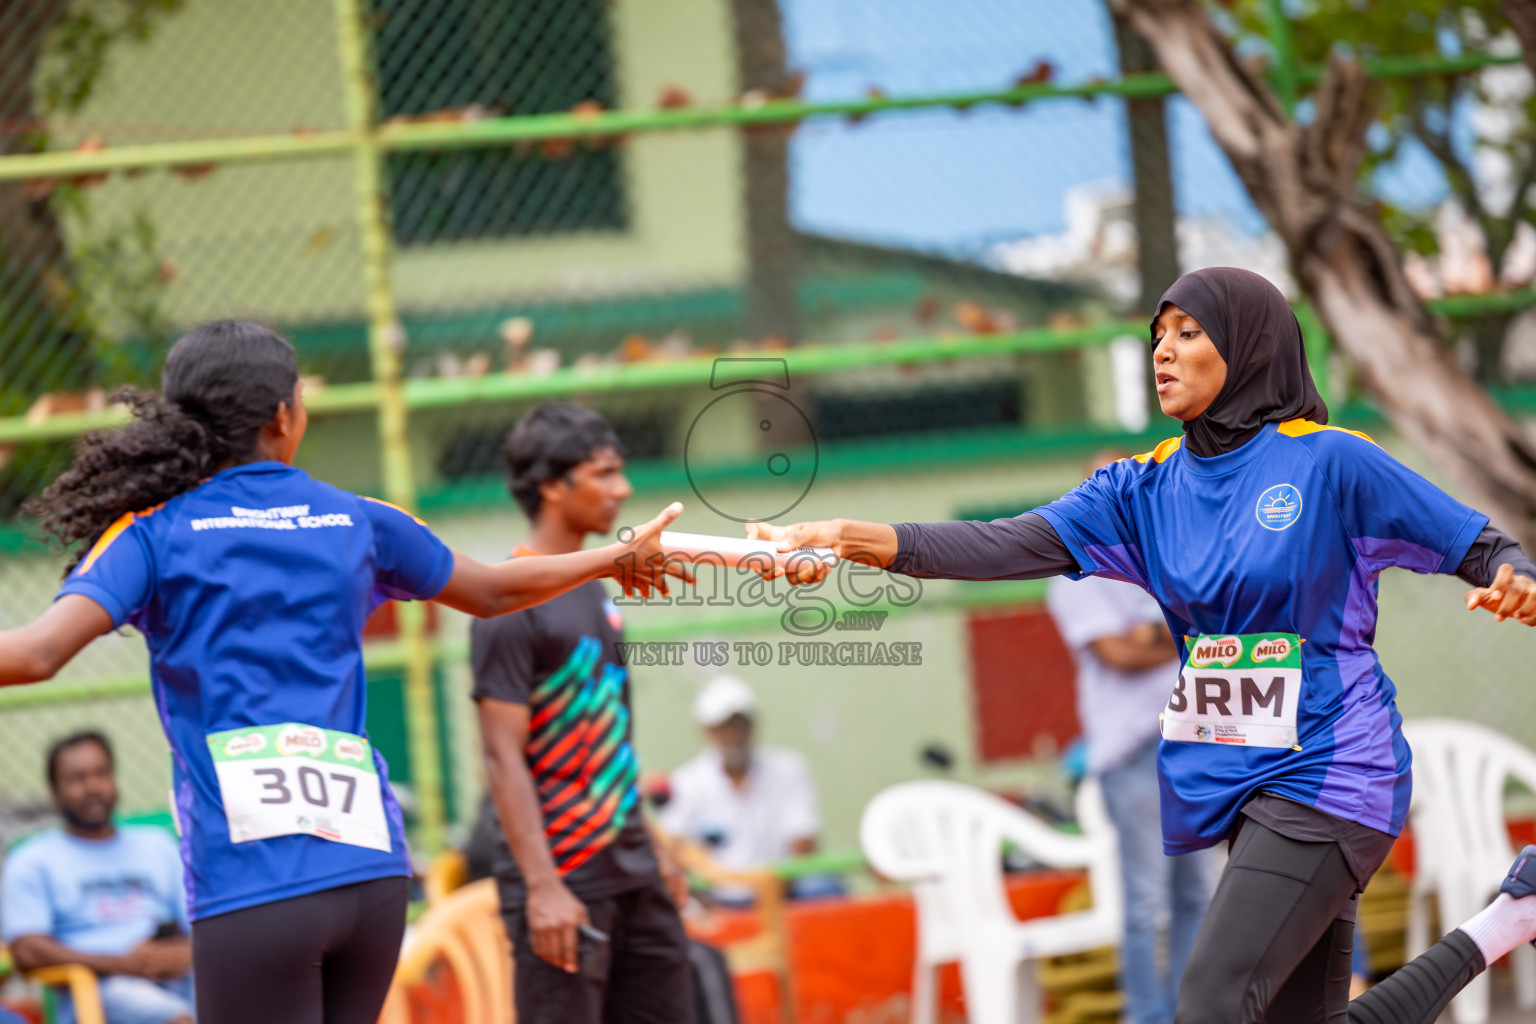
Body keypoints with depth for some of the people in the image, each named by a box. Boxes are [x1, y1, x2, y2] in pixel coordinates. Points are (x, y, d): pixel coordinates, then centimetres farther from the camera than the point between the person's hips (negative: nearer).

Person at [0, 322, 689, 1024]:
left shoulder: (150, 533, 1)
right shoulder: (357, 522, 13)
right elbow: (492, 592, 29)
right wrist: (618, 557, 45)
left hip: (251, 882, -4)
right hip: (373, 866, 4)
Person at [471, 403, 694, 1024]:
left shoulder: (592, 592, 14)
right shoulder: (510, 604, -12)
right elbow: (503, 757, -16)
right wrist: (542, 888, -21)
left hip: (631, 873, 9)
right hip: (563, 879, -9)